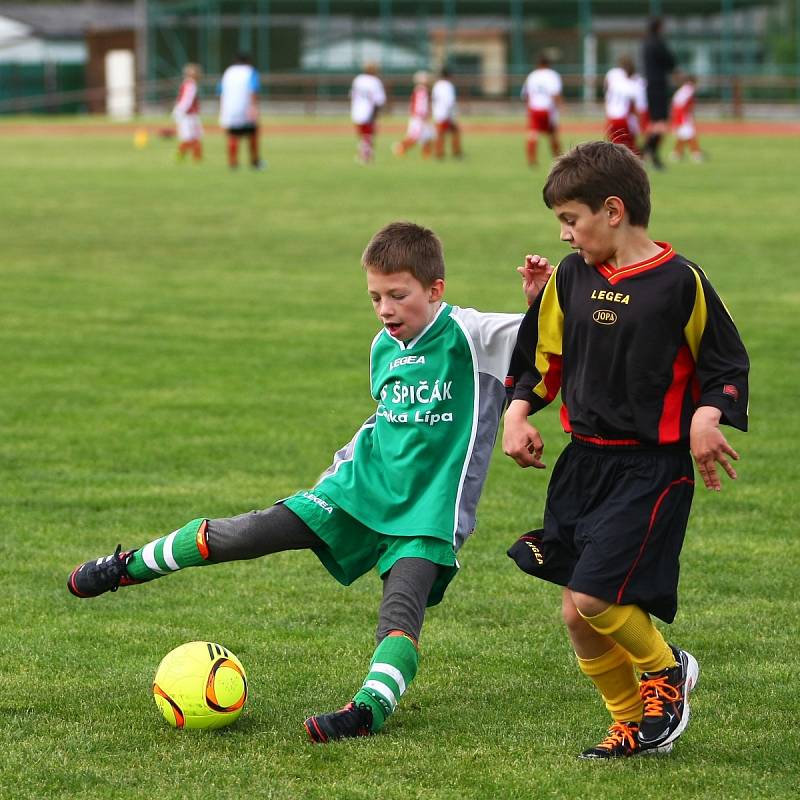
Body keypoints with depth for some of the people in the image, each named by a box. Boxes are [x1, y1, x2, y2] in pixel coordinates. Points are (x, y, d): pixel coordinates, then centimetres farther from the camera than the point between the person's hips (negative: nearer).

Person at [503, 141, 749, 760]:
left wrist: (706, 416, -18)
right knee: (577, 615, 4)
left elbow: (726, 363, -2)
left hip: (653, 469, -6)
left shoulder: (679, 281, -10)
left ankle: (667, 668, 12)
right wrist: (518, 415, 4)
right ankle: (631, 722, 23)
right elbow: (542, 354, 17)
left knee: (592, 598, -16)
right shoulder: (572, 277, 5)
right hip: (584, 462, 6)